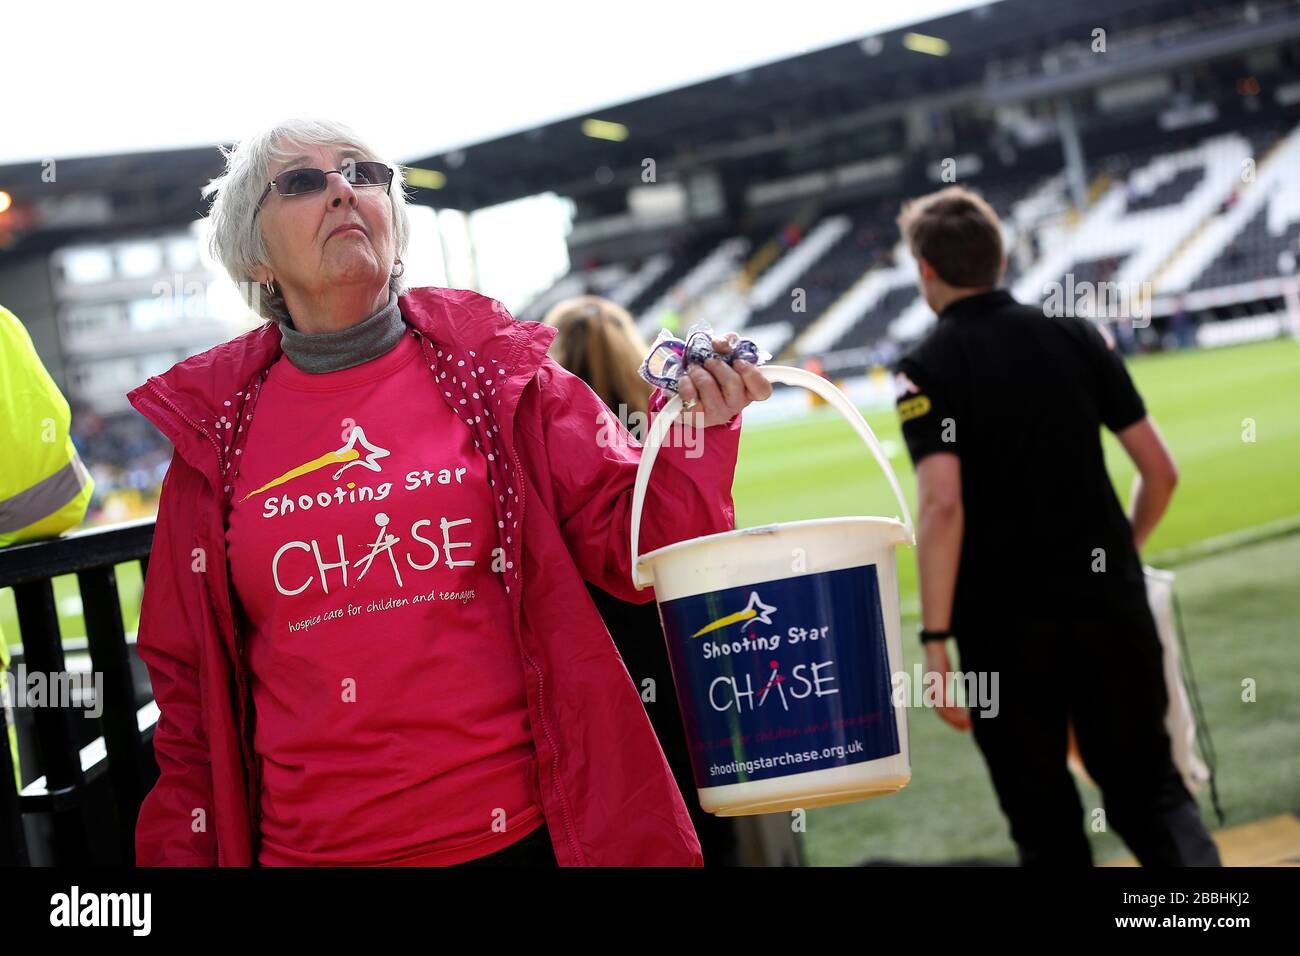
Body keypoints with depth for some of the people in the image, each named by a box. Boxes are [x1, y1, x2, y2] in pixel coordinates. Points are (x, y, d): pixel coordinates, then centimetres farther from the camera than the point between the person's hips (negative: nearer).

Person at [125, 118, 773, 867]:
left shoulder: (494, 373, 2)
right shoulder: (212, 434, 4)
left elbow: (637, 550, 0)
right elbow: (189, 685, 9)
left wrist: (695, 437, -17)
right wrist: (186, 852, 7)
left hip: (523, 832, 0)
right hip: (307, 847, 1)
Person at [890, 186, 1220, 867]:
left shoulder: (926, 369, -7)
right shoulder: (1077, 337, 5)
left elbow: (943, 505, -20)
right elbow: (1160, 472, 5)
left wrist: (935, 639, -17)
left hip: (1005, 622, -3)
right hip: (1111, 602, 3)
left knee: (1048, 826, 9)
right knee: (1151, 790, 15)